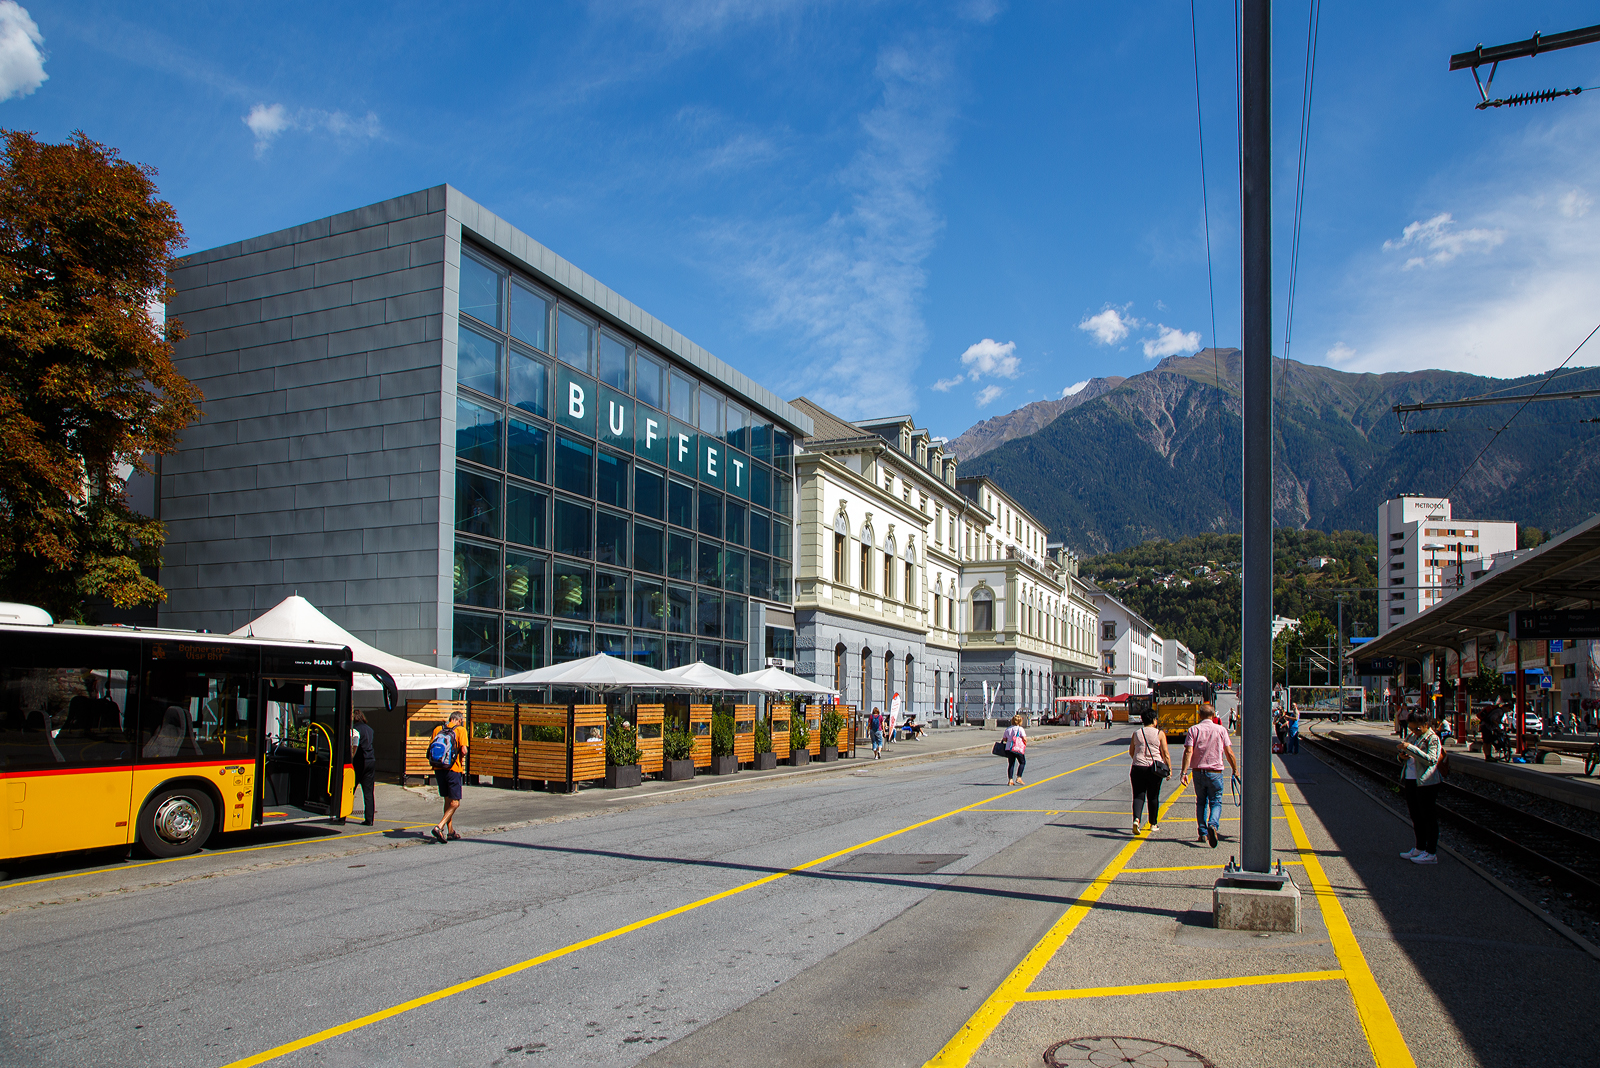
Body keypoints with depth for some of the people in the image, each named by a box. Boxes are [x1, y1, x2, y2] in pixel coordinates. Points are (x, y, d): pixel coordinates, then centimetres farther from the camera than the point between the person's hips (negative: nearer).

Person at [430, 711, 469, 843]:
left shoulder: (437, 729, 11)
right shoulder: (460, 730, -3)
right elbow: (463, 750, -13)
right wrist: (462, 758, 8)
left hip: (439, 768, 6)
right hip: (454, 769, -6)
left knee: (447, 800, 17)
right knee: (455, 803, 0)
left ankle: (450, 832, 20)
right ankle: (439, 827, -17)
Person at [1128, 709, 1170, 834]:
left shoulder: (1136, 733, 4)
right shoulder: (1160, 734, -3)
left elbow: (1131, 752, 12)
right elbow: (1165, 754, -6)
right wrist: (1169, 769, 2)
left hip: (1138, 768, 1)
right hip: (1154, 768, -1)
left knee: (1138, 795, 3)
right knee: (1153, 796, 11)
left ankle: (1136, 819, -19)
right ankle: (1153, 824, 21)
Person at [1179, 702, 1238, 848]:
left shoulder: (1193, 730, -1)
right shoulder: (1221, 730, 0)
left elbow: (1188, 751, -11)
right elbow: (1229, 752, 0)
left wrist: (1184, 772, -13)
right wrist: (1235, 770, 13)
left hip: (1198, 771, 1)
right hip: (1215, 772, -1)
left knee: (1201, 802, 14)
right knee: (1216, 802, 5)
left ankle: (1203, 833, 16)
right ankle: (1213, 825, -22)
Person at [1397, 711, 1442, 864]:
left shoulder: (1432, 739, -11)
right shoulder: (1411, 736, 11)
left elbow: (1430, 759, -25)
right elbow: (1398, 751, 18)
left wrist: (1410, 748, -29)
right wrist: (1400, 755, -5)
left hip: (1425, 783, -8)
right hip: (1410, 780, 8)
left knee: (1428, 817, -1)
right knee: (1416, 816, 15)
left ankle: (1431, 853, 4)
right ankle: (1420, 848, 26)